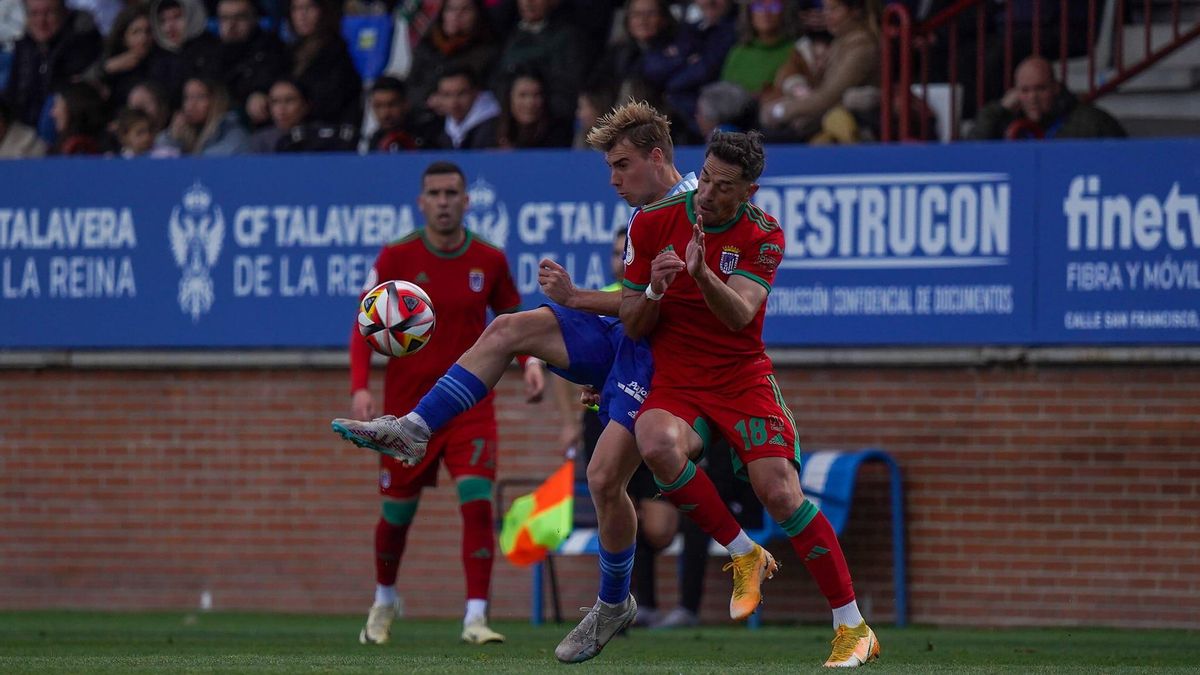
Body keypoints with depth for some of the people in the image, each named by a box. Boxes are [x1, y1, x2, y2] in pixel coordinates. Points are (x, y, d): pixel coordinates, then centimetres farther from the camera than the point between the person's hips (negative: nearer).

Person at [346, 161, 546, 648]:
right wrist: (359, 386, -18)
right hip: (407, 407, 0)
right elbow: (366, 326, -4)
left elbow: (511, 319, 12)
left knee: (478, 504, -17)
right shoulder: (397, 257, -7)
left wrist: (530, 362, -7)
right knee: (397, 514, 10)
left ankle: (476, 617, -15)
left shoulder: (489, 260, -1)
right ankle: (384, 599, 38)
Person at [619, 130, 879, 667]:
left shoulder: (764, 235, -4)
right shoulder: (652, 224, -2)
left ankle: (853, 627, -5)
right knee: (658, 445, -34)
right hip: (675, 385, 1)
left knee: (782, 495, -18)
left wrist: (702, 274, -39)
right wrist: (654, 291, -19)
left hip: (743, 380, -1)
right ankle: (745, 556, -14)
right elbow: (632, 326, 3)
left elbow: (739, 314, -20)